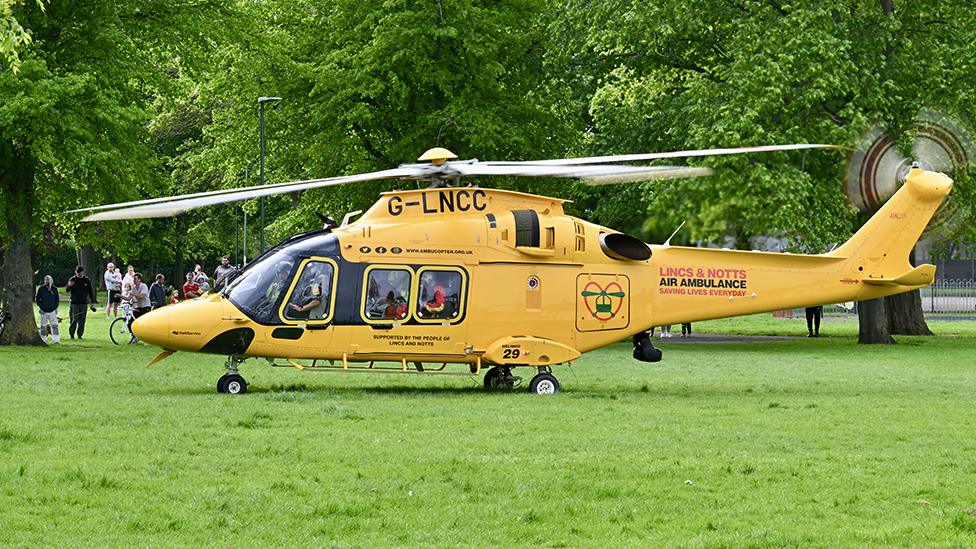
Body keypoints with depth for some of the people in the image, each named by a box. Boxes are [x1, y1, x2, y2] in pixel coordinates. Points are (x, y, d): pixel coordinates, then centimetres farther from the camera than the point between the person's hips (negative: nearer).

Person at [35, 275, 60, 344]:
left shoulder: (54, 289, 5)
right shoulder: (41, 288, -1)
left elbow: (57, 299, 15)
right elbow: (37, 299, 2)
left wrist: (55, 307, 3)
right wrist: (41, 307, -7)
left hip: (52, 310, 1)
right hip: (44, 311, -1)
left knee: (54, 325, -5)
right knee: (43, 326, 3)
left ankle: (56, 340, -4)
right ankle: (43, 339, 10)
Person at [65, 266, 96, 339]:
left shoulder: (87, 280, 6)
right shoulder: (72, 279, 1)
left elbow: (90, 292, 12)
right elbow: (67, 290, -2)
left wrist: (93, 302, 10)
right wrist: (69, 286, -25)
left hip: (84, 303, 2)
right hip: (74, 303, -2)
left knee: (82, 320, 2)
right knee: (74, 319, -5)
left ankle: (80, 334, 10)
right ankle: (71, 333, 7)